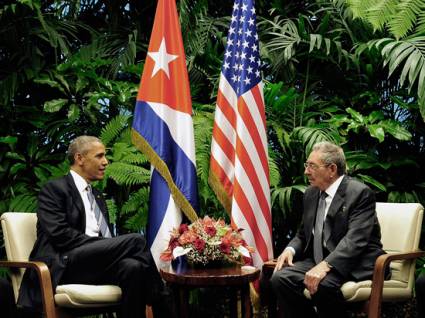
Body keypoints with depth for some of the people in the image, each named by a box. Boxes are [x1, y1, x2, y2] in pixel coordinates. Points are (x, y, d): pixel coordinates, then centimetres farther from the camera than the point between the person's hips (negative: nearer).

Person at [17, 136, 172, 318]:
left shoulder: (97, 197, 27)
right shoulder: (54, 189, 2)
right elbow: (59, 234, -12)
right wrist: (103, 246, -16)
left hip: (96, 263, 6)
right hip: (62, 265, -6)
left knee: (133, 266, -30)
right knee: (136, 240, -24)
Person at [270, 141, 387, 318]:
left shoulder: (360, 193, -11)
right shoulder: (311, 193, 12)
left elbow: (355, 239, -23)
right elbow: (303, 234, 20)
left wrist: (325, 265, -35)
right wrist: (290, 249, -3)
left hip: (355, 265, -6)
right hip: (318, 260, 7)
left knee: (323, 283, -35)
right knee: (280, 278, -17)